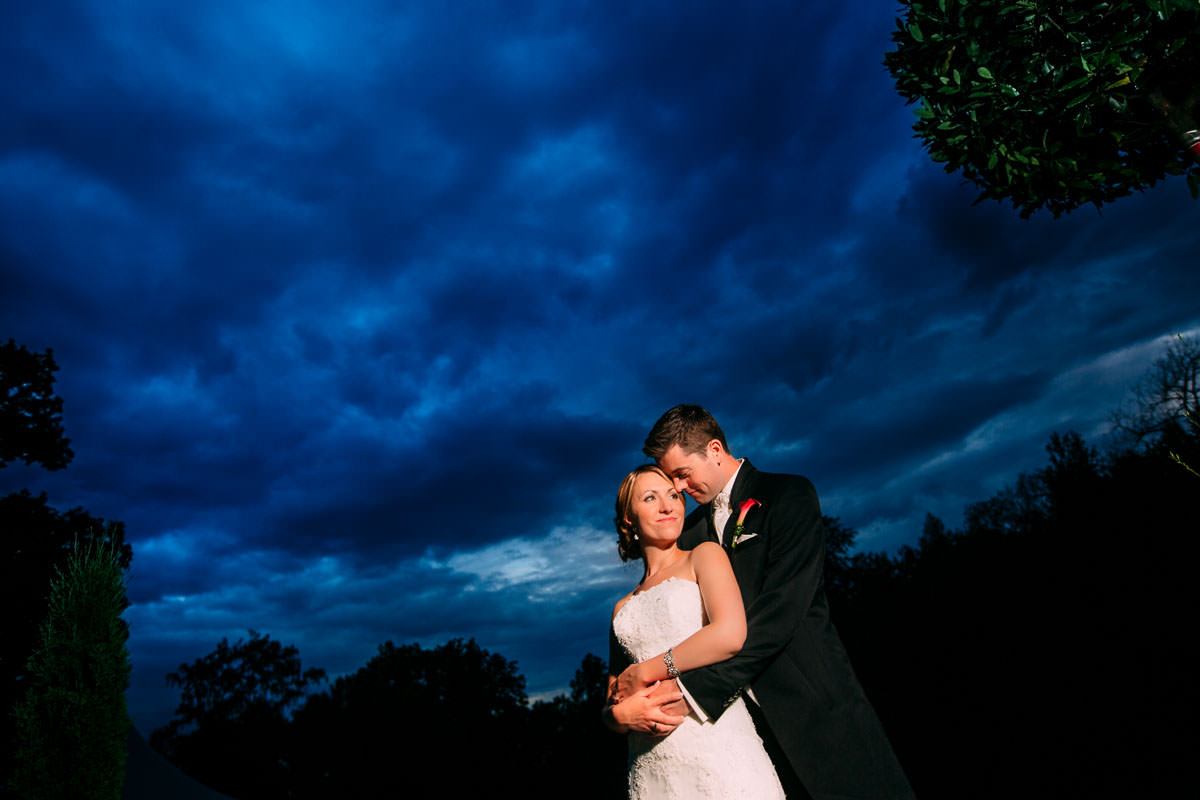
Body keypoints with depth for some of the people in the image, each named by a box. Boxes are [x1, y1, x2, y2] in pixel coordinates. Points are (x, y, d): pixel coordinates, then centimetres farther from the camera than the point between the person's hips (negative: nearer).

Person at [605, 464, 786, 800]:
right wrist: (621, 714, -9)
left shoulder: (704, 555, 4)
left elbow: (730, 635, -15)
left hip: (718, 750, -4)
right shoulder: (623, 608, 15)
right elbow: (610, 706, 15)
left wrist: (647, 671, -6)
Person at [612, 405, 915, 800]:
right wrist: (641, 675, -15)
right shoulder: (690, 532, 10)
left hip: (813, 703, -4)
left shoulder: (789, 495, -8)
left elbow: (781, 609, -19)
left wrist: (695, 688, -23)